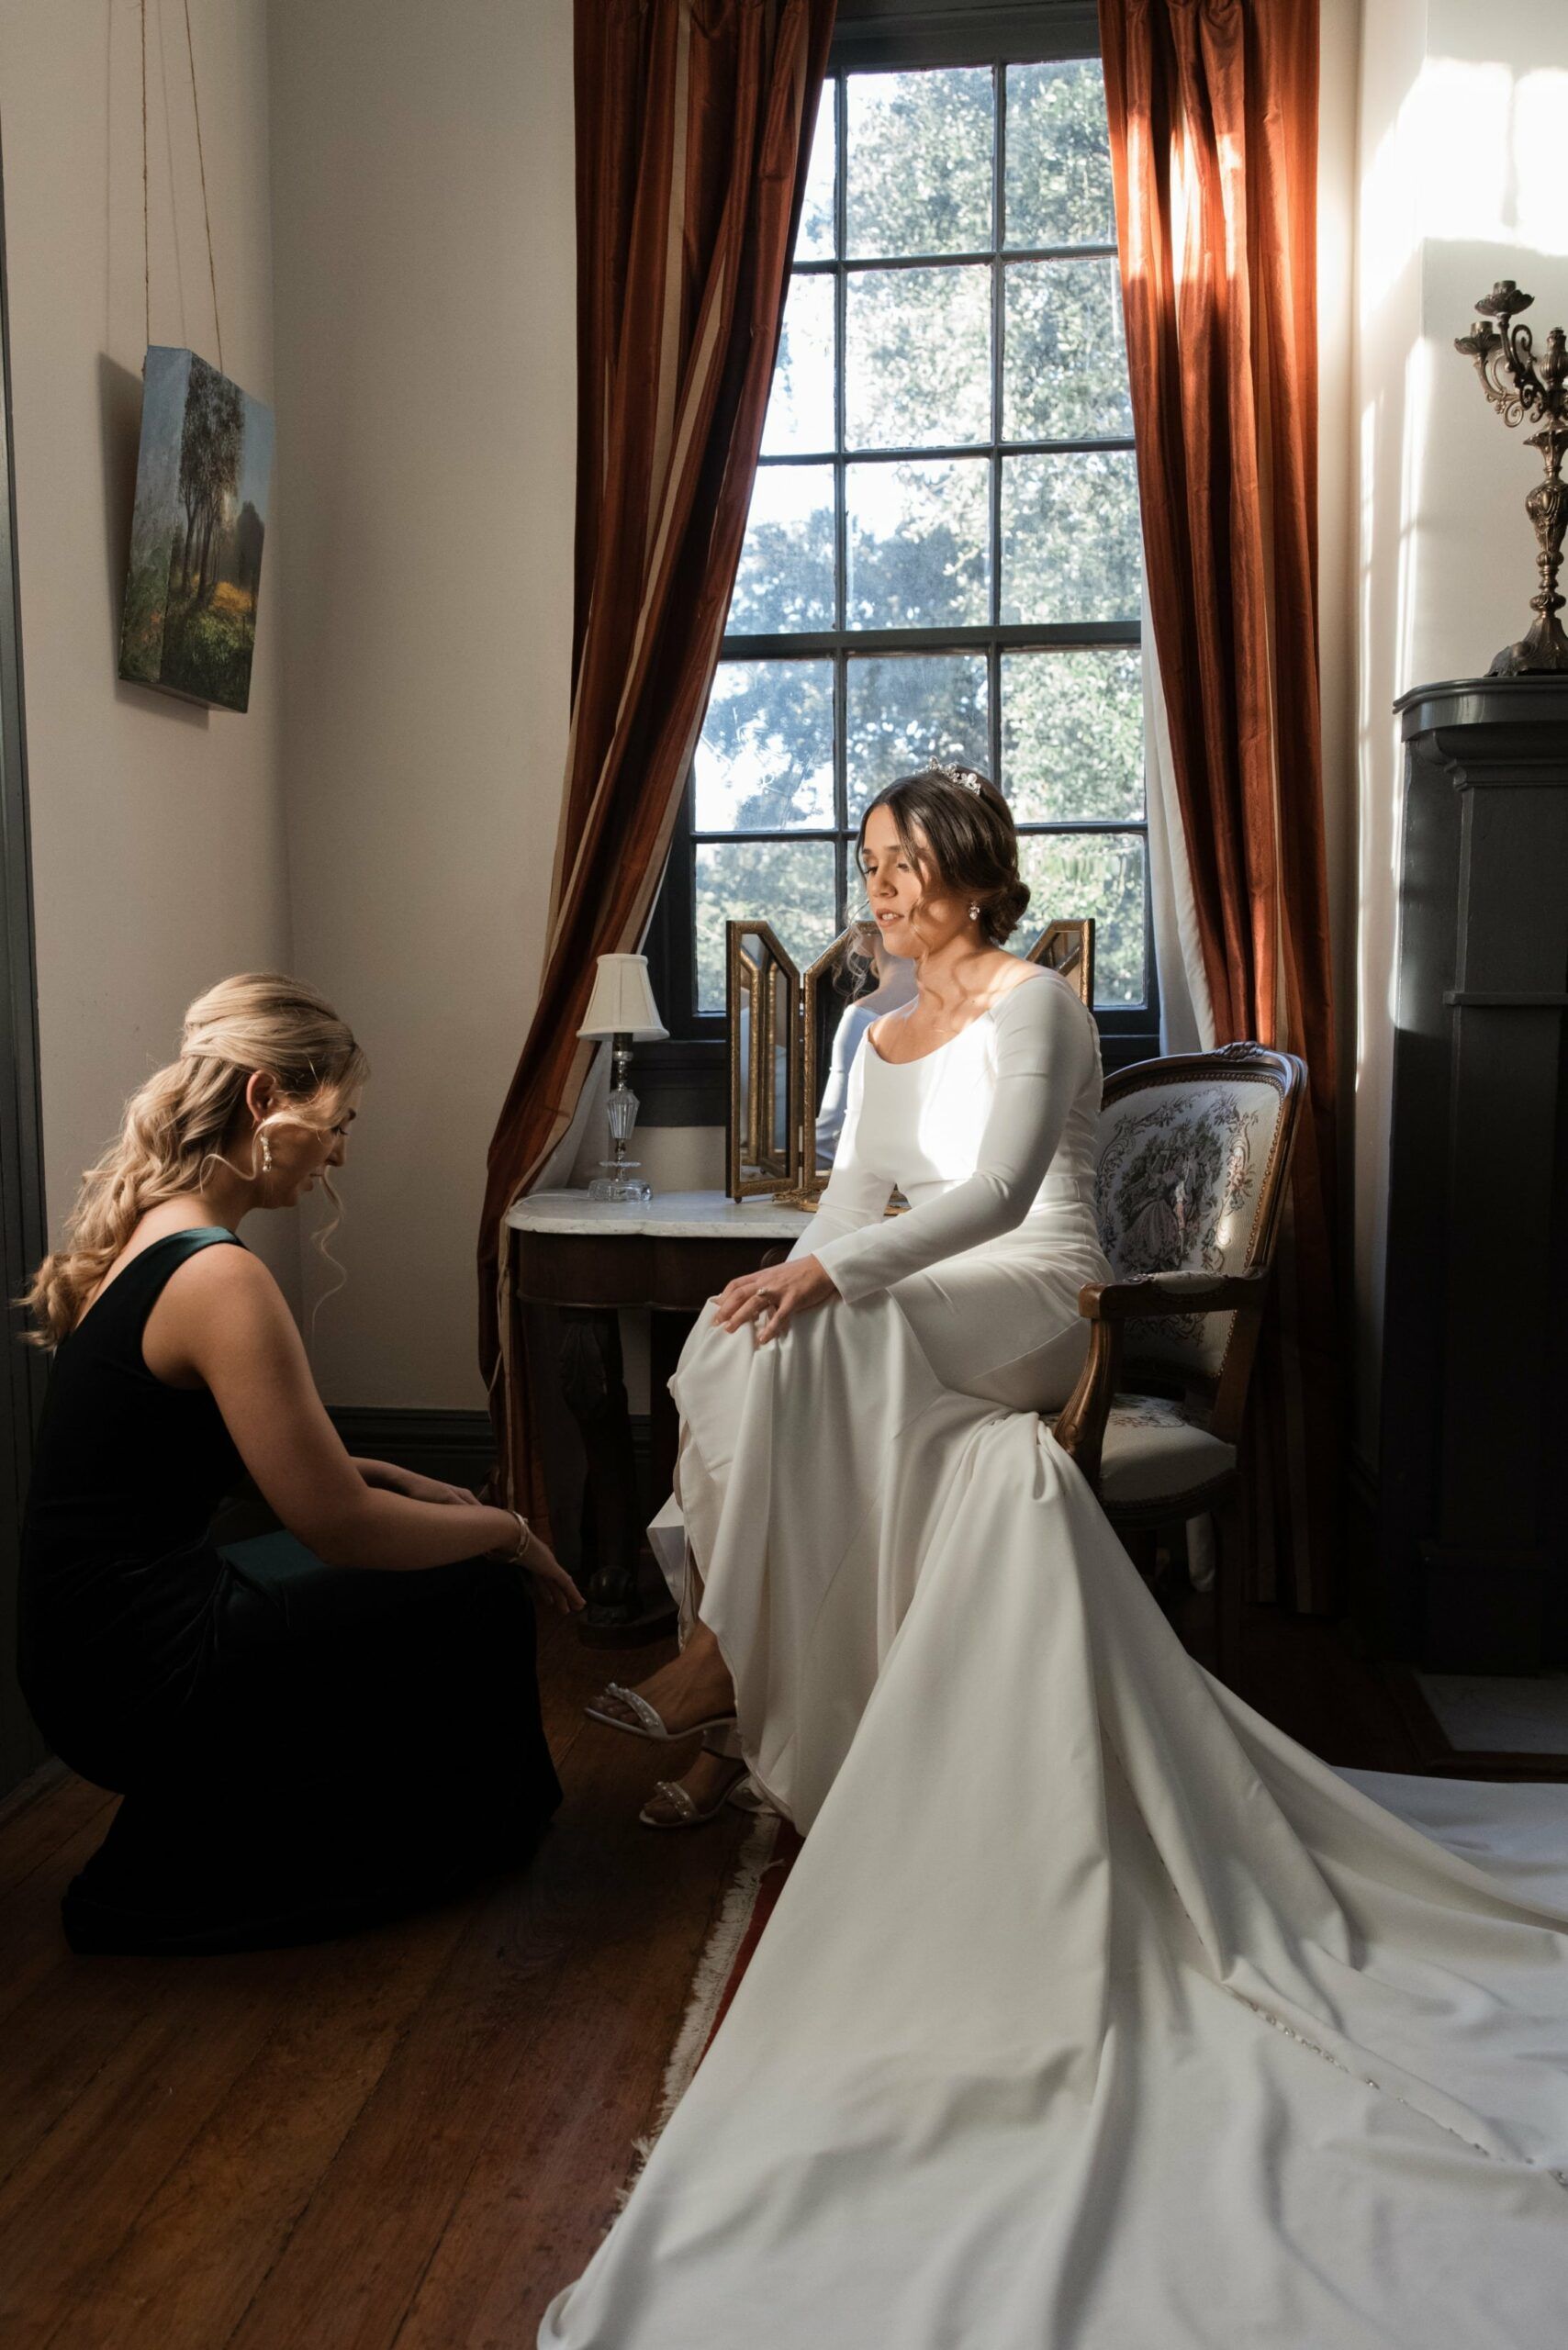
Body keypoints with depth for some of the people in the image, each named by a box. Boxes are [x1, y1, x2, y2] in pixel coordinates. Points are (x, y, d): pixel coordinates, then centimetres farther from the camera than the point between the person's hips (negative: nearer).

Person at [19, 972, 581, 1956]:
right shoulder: (219, 1276, -24)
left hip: (96, 1642, 9)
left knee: (434, 1543, 19)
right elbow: (340, 1525, -21)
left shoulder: (140, 1230, 7)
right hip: (144, 1679, -9)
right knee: (481, 1596, 1)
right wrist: (506, 1529, -4)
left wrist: (390, 1477, 13)